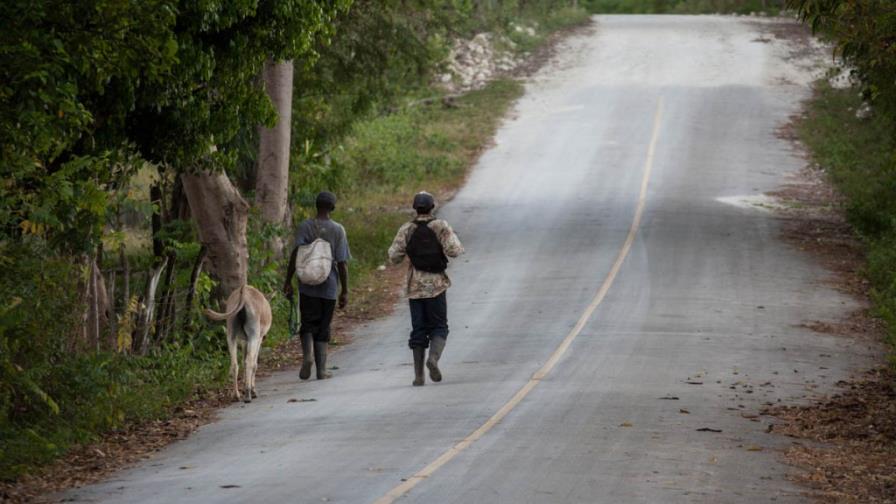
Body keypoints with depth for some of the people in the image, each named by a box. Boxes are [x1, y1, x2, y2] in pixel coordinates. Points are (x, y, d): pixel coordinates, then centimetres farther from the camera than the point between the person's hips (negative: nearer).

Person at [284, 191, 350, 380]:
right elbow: (342, 263, -3)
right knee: (323, 328, 9)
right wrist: (345, 291, 3)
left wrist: (288, 282, -6)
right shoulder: (338, 230, -2)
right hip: (329, 287, 0)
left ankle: (307, 356, -18)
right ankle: (321, 369, 8)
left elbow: (295, 255, -9)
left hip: (308, 286, 0)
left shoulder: (305, 227, -2)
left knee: (308, 324, 7)